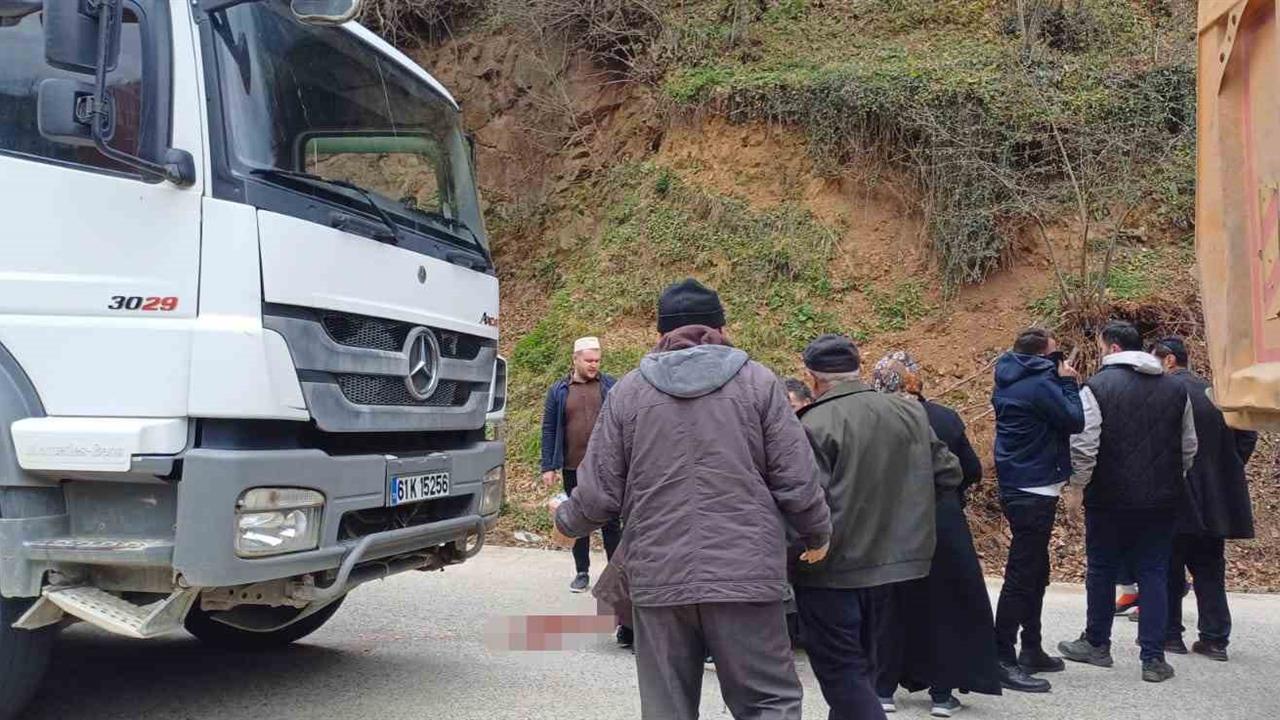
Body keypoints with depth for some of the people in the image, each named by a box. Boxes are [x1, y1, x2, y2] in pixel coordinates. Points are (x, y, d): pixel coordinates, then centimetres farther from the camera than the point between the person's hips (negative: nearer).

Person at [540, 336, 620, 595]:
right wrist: (548, 467, 1)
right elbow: (549, 429, 6)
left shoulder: (611, 387, 2)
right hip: (573, 468, 2)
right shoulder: (559, 391, 4)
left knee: (611, 520, 3)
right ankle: (582, 572, 21)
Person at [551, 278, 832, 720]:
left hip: (657, 579, 2)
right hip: (745, 574, -2)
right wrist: (817, 535, 18)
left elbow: (599, 493, 3)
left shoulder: (629, 390, 5)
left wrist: (566, 523, 25)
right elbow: (796, 481, -1)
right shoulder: (758, 382, 2)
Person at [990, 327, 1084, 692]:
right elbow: (1075, 420, -15)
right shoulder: (1039, 385, -17)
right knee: (1022, 576, -8)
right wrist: (1068, 382, -3)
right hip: (1034, 493, -10)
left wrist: (1061, 382, 10)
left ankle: (1031, 651, 28)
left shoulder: (1010, 383, 11)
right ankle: (1003, 659, -6)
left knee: (1035, 572, 19)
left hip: (1019, 490, 10)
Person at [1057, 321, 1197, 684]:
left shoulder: (1097, 387, -9)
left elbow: (1084, 446, -13)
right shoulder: (1176, 388, 7)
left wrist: (1078, 488, -1)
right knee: (1154, 574, 7)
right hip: (1162, 500, 4)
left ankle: (1097, 644, 25)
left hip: (1110, 498, -3)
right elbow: (1189, 447, 13)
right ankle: (1153, 658, 5)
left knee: (1102, 571, 12)